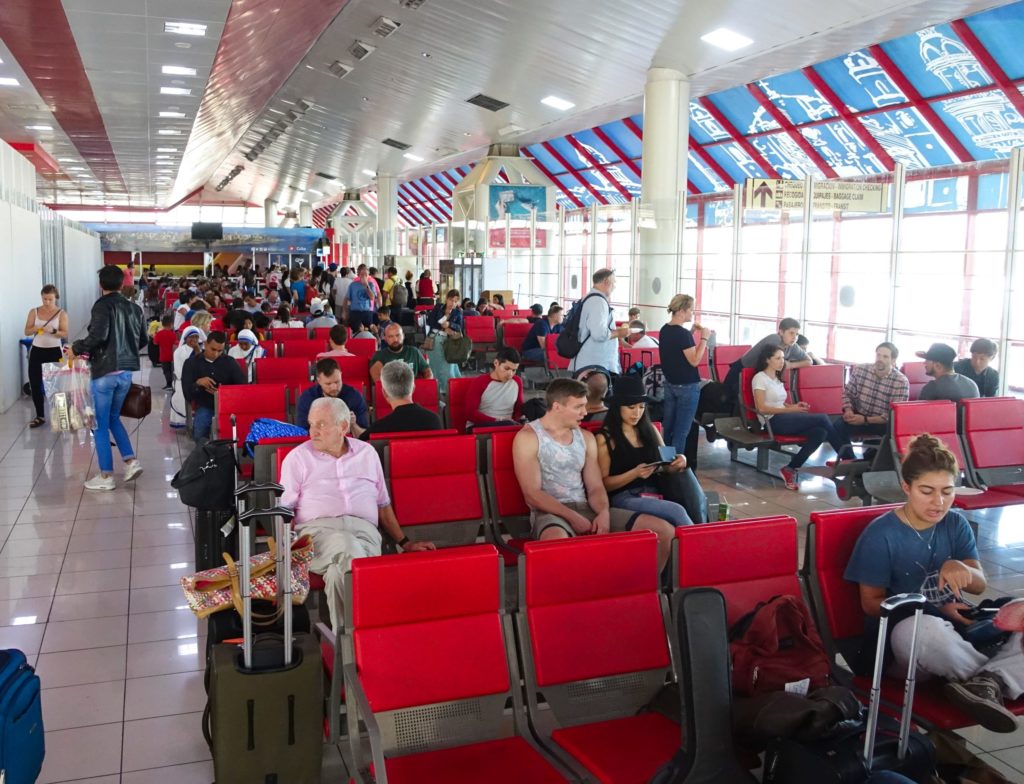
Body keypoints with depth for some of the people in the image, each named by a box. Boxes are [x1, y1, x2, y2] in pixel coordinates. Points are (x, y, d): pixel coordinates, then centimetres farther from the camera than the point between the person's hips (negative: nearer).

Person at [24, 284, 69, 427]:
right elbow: (27, 331, 3)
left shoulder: (61, 314, -2)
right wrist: (36, 328, -18)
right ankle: (40, 416, 14)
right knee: (35, 384, 3)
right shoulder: (34, 312, 4)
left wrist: (53, 331, -26)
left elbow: (65, 335, -7)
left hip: (54, 352, -3)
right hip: (36, 351, 3)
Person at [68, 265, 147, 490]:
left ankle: (106, 476, 7)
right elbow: (142, 340, 14)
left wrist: (76, 349, -9)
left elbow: (98, 335, -24)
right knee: (113, 417, 22)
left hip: (105, 371, -6)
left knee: (99, 423, 4)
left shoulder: (103, 305, -10)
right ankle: (131, 461, 10)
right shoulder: (134, 308, 8)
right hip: (126, 371, 7)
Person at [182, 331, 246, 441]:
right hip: (205, 406, 0)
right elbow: (187, 394, 0)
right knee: (199, 434, -31)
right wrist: (198, 383, -21)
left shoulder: (230, 362, 6)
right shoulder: (191, 363, 5)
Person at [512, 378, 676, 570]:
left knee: (665, 531, -7)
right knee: (556, 541, -46)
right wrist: (573, 517, -19)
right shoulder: (528, 437, -4)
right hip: (550, 512, -6)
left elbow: (595, 488, 12)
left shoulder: (586, 437, 15)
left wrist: (604, 513, -11)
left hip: (586, 509, 6)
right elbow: (532, 494, -10)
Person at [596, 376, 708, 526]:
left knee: (684, 472, -25)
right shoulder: (605, 438, -1)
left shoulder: (650, 430, 16)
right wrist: (635, 473, -18)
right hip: (624, 497, -5)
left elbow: (665, 465, 18)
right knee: (677, 511, -31)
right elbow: (603, 483, -3)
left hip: (655, 492, 6)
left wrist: (678, 462, -7)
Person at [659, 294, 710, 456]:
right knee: (681, 429, -1)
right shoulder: (683, 333, -21)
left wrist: (691, 333, 10)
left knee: (668, 426, 14)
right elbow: (694, 360, -20)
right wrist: (704, 338, -15)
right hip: (687, 386, -8)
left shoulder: (665, 330, 5)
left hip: (670, 383, 8)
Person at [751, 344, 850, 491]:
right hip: (774, 421, -8)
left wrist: (793, 406, 2)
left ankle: (790, 469, -19)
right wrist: (790, 410, -16)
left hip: (784, 418, 8)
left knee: (820, 432, -22)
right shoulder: (760, 378, -5)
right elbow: (762, 408, -13)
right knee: (822, 419, -21)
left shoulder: (777, 378, 22)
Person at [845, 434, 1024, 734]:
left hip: (958, 627, 5)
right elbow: (871, 603, -7)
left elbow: (980, 585, 4)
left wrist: (961, 569, -21)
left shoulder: (956, 524, 6)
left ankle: (986, 682, -30)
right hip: (907, 636, -5)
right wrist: (935, 609, -19)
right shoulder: (881, 533, -9)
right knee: (921, 628, -42)